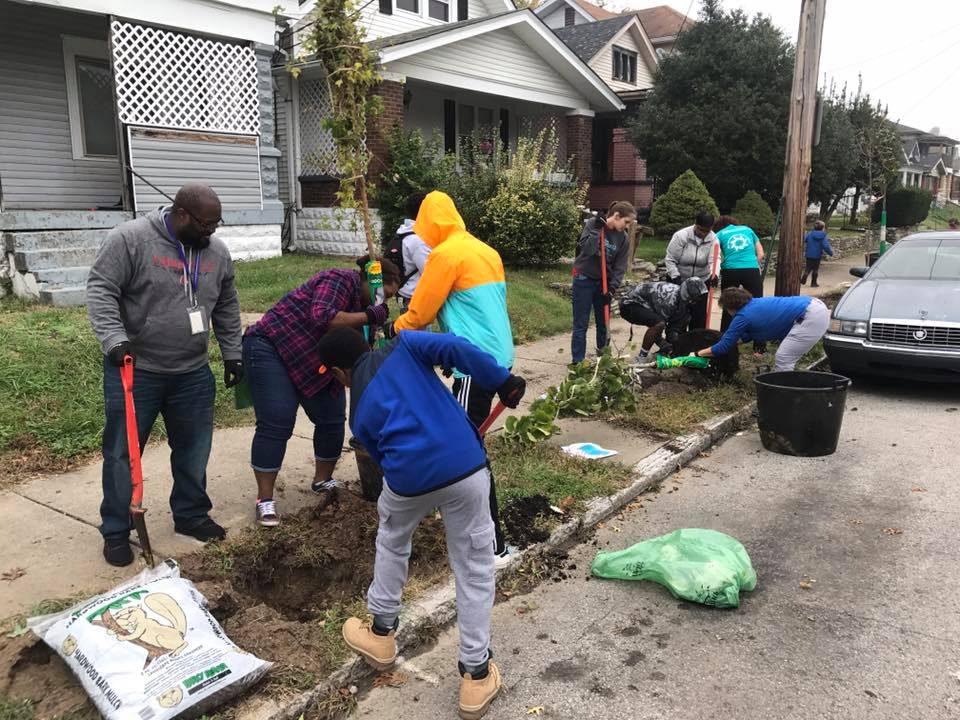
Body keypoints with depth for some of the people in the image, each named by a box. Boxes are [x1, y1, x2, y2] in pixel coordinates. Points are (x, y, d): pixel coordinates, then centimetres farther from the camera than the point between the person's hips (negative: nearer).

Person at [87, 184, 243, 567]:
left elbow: (227, 309, 13)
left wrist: (232, 354, 13)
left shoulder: (217, 252, 5)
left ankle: (191, 515, 30)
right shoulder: (129, 239, -12)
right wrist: (114, 340, -26)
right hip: (134, 369, -4)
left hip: (193, 373, 5)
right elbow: (100, 291, -15)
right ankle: (116, 532, 20)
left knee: (194, 450, 12)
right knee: (123, 453, 5)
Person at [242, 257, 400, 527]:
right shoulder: (340, 280, -18)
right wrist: (368, 317, -29)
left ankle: (323, 481, 24)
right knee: (277, 425, -13)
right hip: (272, 348, -9)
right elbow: (322, 318, -35)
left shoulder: (362, 301, 9)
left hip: (314, 361, 9)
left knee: (332, 419, 5)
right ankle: (265, 500, -4)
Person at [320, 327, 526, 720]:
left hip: (408, 479, 1)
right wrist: (503, 382, 0)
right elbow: (455, 348, -3)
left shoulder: (359, 412, 20)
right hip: (465, 467, -1)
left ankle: (381, 635, 47)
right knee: (475, 570, 15)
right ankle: (476, 675, 22)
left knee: (391, 544, 33)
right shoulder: (402, 347, 15)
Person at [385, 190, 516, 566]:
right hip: (497, 356, 10)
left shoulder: (445, 254, -10)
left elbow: (420, 312, -4)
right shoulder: (484, 250, 15)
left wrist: (393, 329, 15)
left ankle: (495, 546, -3)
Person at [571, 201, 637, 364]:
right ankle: (578, 362, 6)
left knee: (603, 323, 10)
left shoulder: (623, 238, -2)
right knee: (581, 324, -1)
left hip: (604, 283, 4)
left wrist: (612, 287, -14)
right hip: (584, 280, -4)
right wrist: (597, 230, -28)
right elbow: (587, 250, -24)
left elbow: (620, 267, -3)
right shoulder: (592, 224, -12)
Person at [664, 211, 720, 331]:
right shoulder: (681, 236, -19)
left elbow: (714, 259, -22)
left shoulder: (713, 238, -10)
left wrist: (714, 274, -42)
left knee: (699, 312, 2)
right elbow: (670, 259, -15)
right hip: (678, 280, -2)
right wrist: (676, 277, -25)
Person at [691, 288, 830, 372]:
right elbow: (747, 335, 32)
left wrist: (698, 354, 9)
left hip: (812, 317, -10)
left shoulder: (743, 316, -9)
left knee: (783, 360, -8)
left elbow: (723, 347, -1)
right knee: (785, 358, 18)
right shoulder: (754, 304, 17)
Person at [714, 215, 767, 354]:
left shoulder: (719, 234, 14)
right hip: (752, 270, 0)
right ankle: (759, 347, 5)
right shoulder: (747, 229, 20)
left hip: (730, 271, 0)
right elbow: (760, 255, 16)